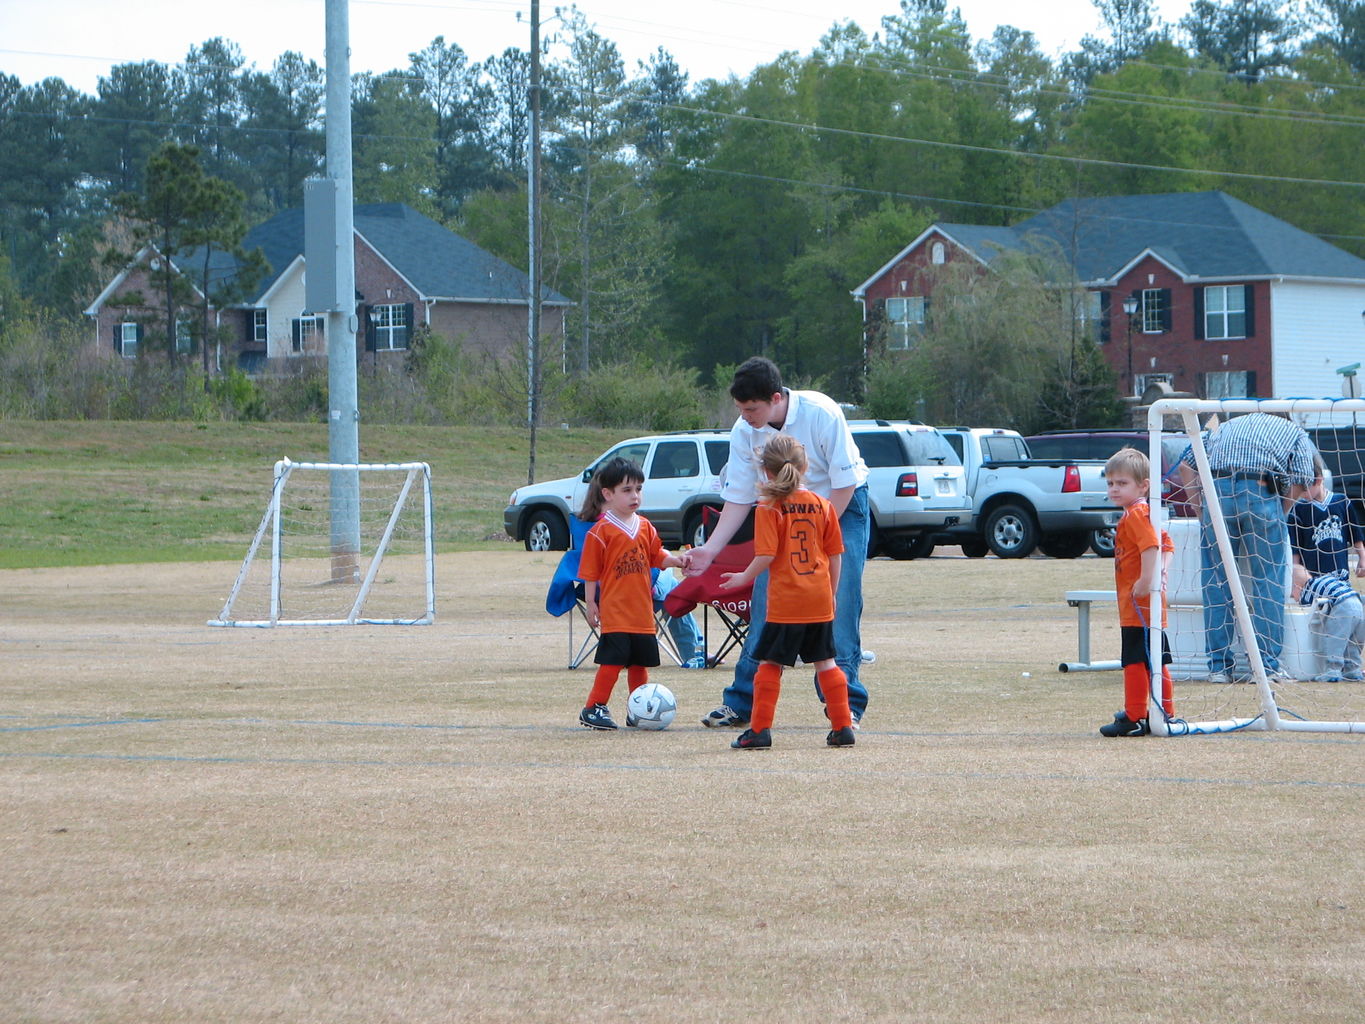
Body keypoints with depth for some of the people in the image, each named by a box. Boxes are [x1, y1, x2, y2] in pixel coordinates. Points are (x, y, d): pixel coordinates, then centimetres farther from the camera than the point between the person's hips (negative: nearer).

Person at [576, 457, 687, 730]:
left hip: (642, 613, 6)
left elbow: (657, 557, 15)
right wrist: (591, 605, -8)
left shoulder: (645, 527, 11)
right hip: (615, 613, -6)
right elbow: (590, 572, -7)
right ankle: (593, 709, -2)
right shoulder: (600, 531, -9)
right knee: (612, 661, -9)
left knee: (640, 663, 12)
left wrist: (676, 560, -4)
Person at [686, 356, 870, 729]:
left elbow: (844, 483, -19)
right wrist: (710, 549, -16)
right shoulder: (745, 432, -14)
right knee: (765, 603, -4)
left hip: (842, 507, -4)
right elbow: (738, 498, -6)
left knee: (838, 603, -12)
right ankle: (741, 703, 1)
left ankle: (845, 702, -5)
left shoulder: (821, 414, -26)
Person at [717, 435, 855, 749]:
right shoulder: (823, 506, 5)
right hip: (819, 600, 4)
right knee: (825, 662, 12)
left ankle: (760, 729, 4)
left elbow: (766, 555, -16)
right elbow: (835, 555, 8)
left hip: (785, 602, -4)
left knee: (770, 663, 4)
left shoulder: (769, 508, -10)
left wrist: (743, 578, 1)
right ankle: (843, 727, 12)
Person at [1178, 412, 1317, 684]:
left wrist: (1200, 511, 19)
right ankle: (1267, 665, 7)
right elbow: (1299, 484, 7)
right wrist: (1279, 517, 18)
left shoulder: (1226, 427, 35)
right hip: (1262, 489, -2)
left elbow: (1187, 464, 20)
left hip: (1216, 489, 2)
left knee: (1216, 580, 11)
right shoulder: (1295, 433, 25)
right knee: (1268, 581, 8)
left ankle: (1219, 666, 12)